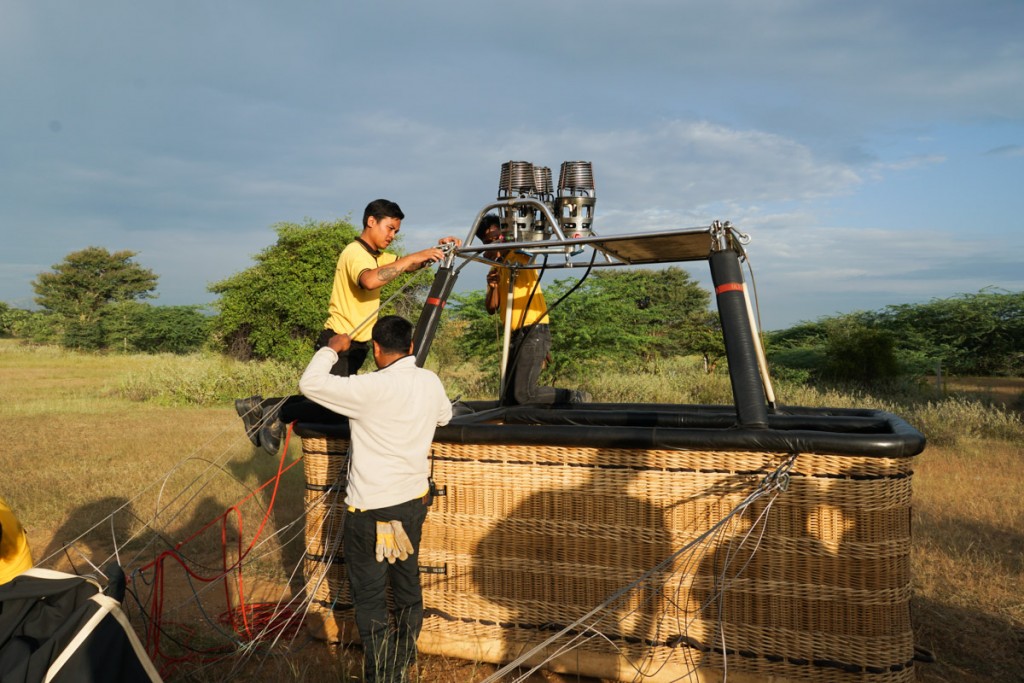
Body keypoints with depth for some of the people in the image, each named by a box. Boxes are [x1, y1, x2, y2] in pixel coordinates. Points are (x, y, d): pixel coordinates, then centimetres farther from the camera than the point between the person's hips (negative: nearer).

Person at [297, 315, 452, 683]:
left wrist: (331, 348, -2)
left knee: (369, 596, 8)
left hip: (372, 511, -7)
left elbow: (309, 384, -16)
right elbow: (444, 415, 18)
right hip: (414, 501, 7)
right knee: (408, 584, 21)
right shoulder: (431, 382, -3)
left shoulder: (370, 388, -23)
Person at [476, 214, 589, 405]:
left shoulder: (522, 254, 1)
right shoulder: (495, 269, 19)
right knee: (509, 398, 3)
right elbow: (491, 308, 12)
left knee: (523, 393, -18)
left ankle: (575, 398, 0)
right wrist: (493, 286, -8)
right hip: (515, 336, 8)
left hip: (534, 332, -7)